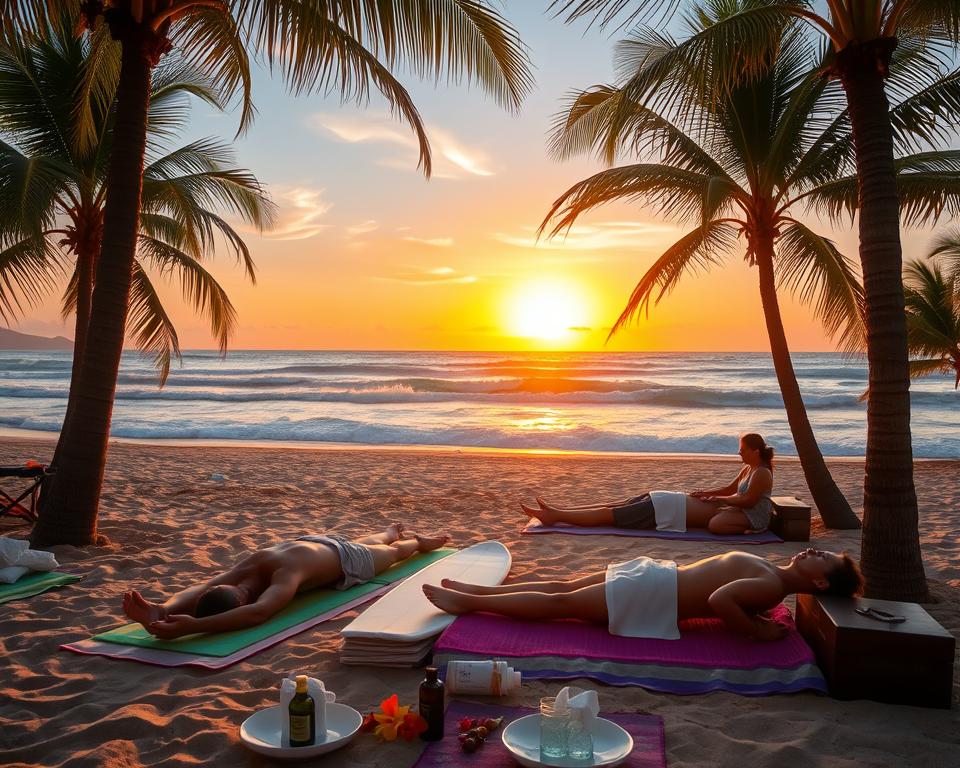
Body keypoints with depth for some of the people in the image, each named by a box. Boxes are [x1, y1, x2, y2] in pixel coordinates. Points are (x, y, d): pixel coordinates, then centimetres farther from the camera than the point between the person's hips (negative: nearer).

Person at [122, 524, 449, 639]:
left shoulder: (285, 575, -53)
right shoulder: (245, 568, -37)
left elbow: (258, 612, -70)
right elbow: (199, 588, -45)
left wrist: (192, 626, -80)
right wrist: (164, 610, -68)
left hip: (346, 560, -5)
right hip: (314, 542, 5)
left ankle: (416, 540, 62)